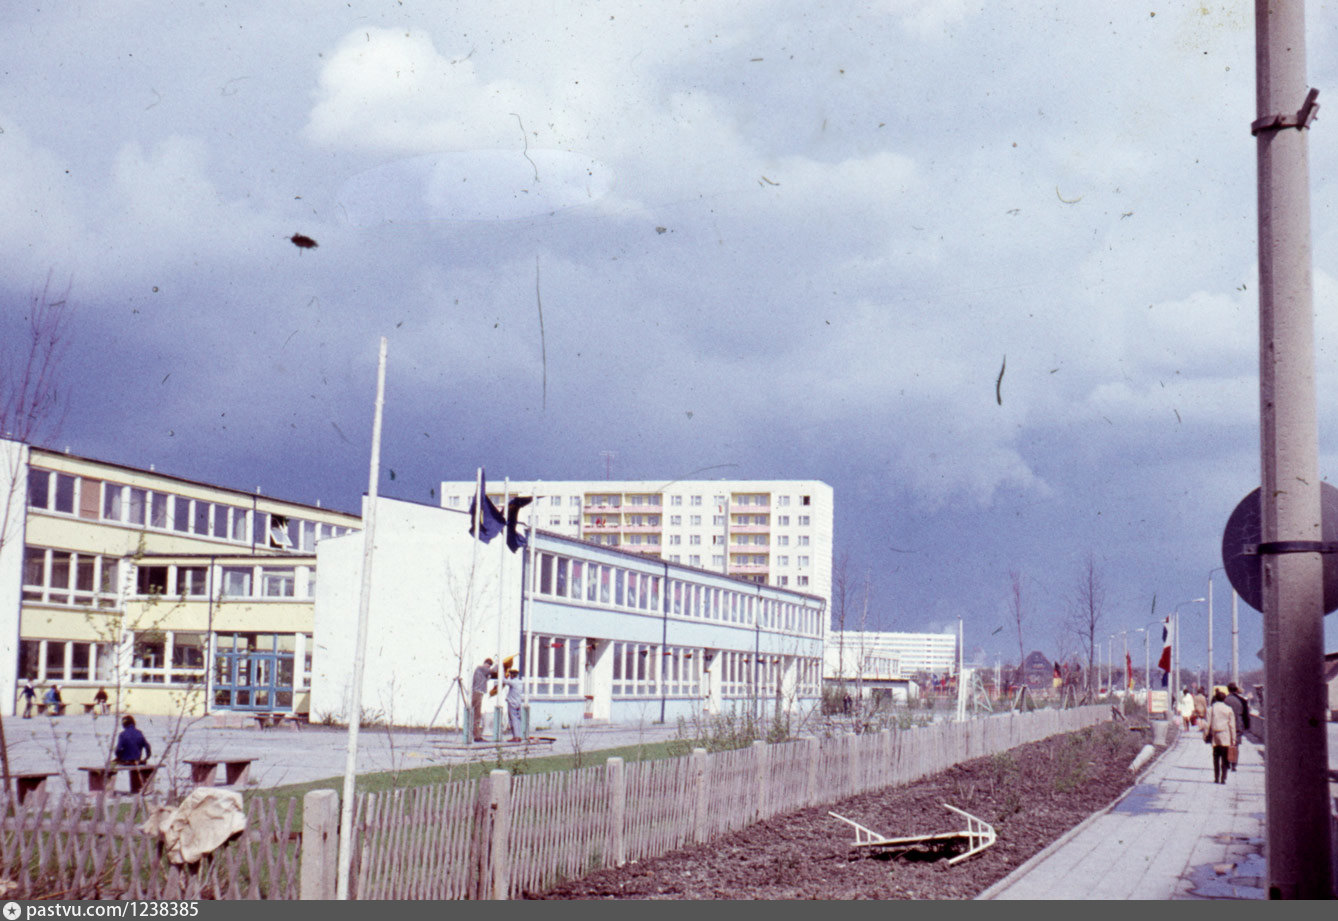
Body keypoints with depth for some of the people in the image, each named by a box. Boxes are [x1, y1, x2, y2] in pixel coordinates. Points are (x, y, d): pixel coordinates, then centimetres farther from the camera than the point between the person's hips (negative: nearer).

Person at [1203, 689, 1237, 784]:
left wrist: (1206, 737, 6)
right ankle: (1223, 778, -5)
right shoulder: (1228, 709, 0)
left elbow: (1207, 724, -1)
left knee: (1216, 758, 10)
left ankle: (1216, 778, 9)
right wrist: (1233, 739, 5)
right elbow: (1232, 725, 1)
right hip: (1226, 738, -1)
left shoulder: (1211, 709, -1)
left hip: (1215, 737, 1)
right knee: (1225, 759, 3)